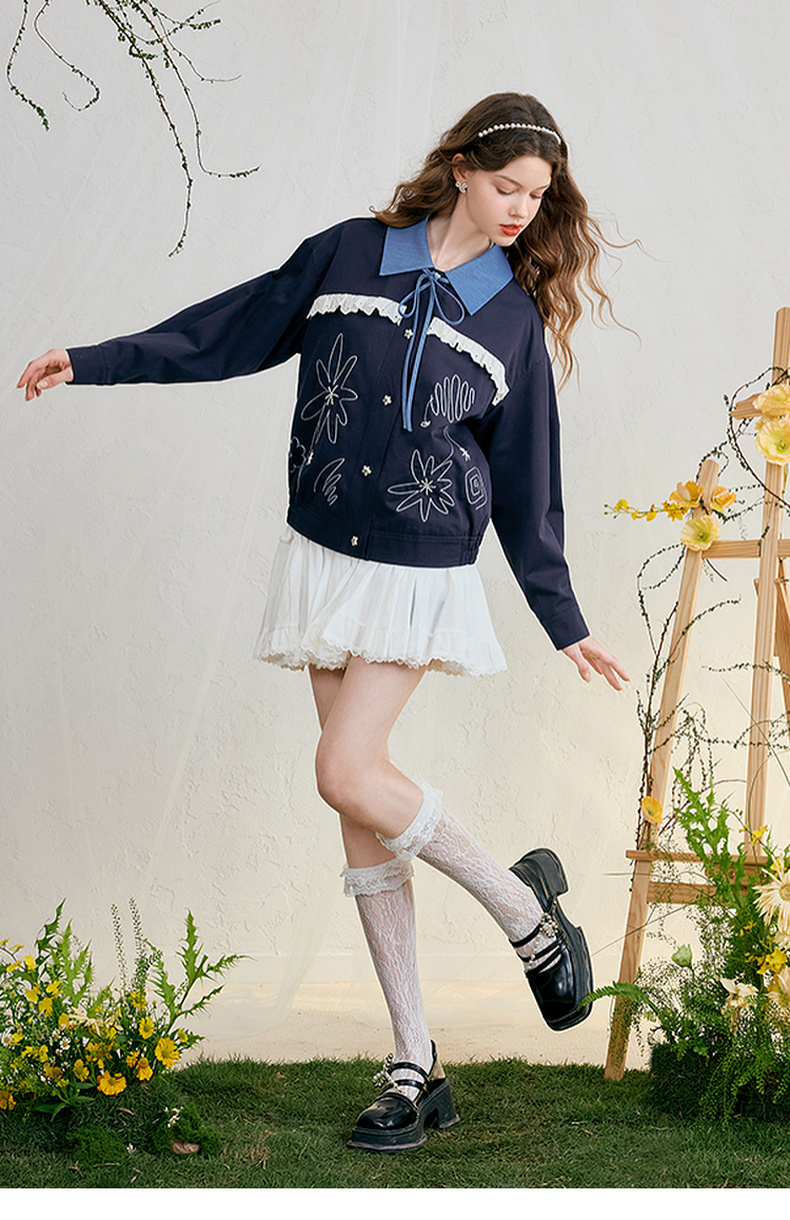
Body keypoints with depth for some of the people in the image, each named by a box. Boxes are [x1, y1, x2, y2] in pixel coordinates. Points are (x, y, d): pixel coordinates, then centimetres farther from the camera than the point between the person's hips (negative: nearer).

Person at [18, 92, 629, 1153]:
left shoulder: (515, 317, 3)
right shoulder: (349, 253, 5)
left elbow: (528, 485, 6)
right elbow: (230, 329, 11)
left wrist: (565, 621, 6)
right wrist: (95, 362, 8)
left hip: (424, 574, -3)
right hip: (327, 557, 3)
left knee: (349, 773, -19)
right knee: (362, 808, 2)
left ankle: (528, 913, 3)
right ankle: (415, 1069, 9)